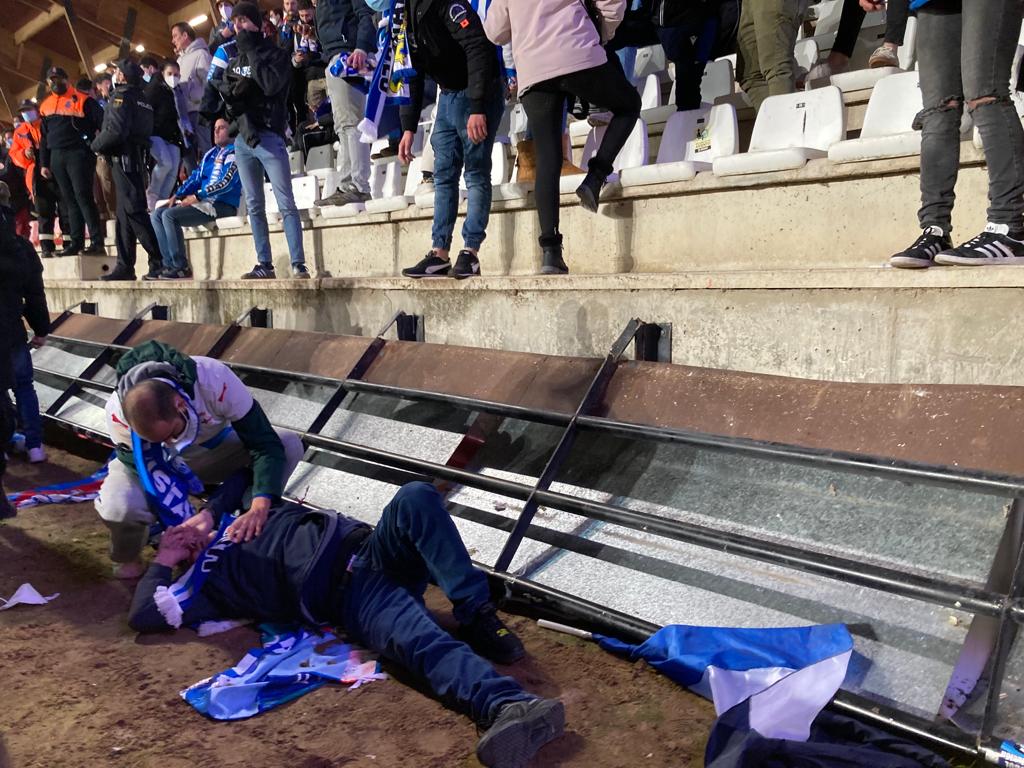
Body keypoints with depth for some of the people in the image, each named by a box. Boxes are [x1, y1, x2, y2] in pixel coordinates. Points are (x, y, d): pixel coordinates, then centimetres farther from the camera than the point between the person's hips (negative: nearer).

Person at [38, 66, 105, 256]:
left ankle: (97, 242, -13)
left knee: (83, 197, -13)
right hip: (56, 157, 6)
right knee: (70, 200, 6)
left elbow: (103, 123, -6)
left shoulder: (82, 100, -1)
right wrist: (43, 164, 15)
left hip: (78, 154, -6)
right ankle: (76, 242, 7)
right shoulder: (46, 105, 17)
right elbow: (44, 137, 20)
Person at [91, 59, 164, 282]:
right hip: (137, 158, 9)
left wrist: (96, 145, -2)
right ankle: (125, 267, 11)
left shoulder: (121, 97, -8)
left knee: (134, 210, -12)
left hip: (124, 158, -9)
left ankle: (159, 263, -17)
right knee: (124, 213, 10)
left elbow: (115, 131, -19)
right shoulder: (140, 99, 19)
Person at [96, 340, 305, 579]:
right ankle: (128, 558, 1)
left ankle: (242, 532, -10)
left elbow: (266, 444, -34)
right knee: (119, 508, -36)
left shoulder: (215, 379, -37)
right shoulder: (118, 413, -34)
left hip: (210, 448, 1)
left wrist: (259, 508, -47)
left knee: (290, 444, -24)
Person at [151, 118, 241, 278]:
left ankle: (182, 268, -18)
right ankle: (169, 265, -8)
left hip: (221, 205, -9)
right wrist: (178, 195, 5)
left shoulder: (233, 152, -5)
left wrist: (197, 196, -18)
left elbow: (226, 182, -17)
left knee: (169, 215, -23)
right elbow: (195, 178, 21)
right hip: (203, 202, 9)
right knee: (157, 214, 1)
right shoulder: (210, 154, 21)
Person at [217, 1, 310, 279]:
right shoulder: (234, 63, 19)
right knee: (253, 206, 4)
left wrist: (252, 51, -7)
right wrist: (238, 88, -7)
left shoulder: (276, 55, 3)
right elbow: (225, 95, 14)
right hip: (242, 138, 6)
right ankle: (265, 264, 7)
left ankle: (298, 264, -14)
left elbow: (271, 85, -15)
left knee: (286, 203, -11)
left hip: (269, 135, -6)